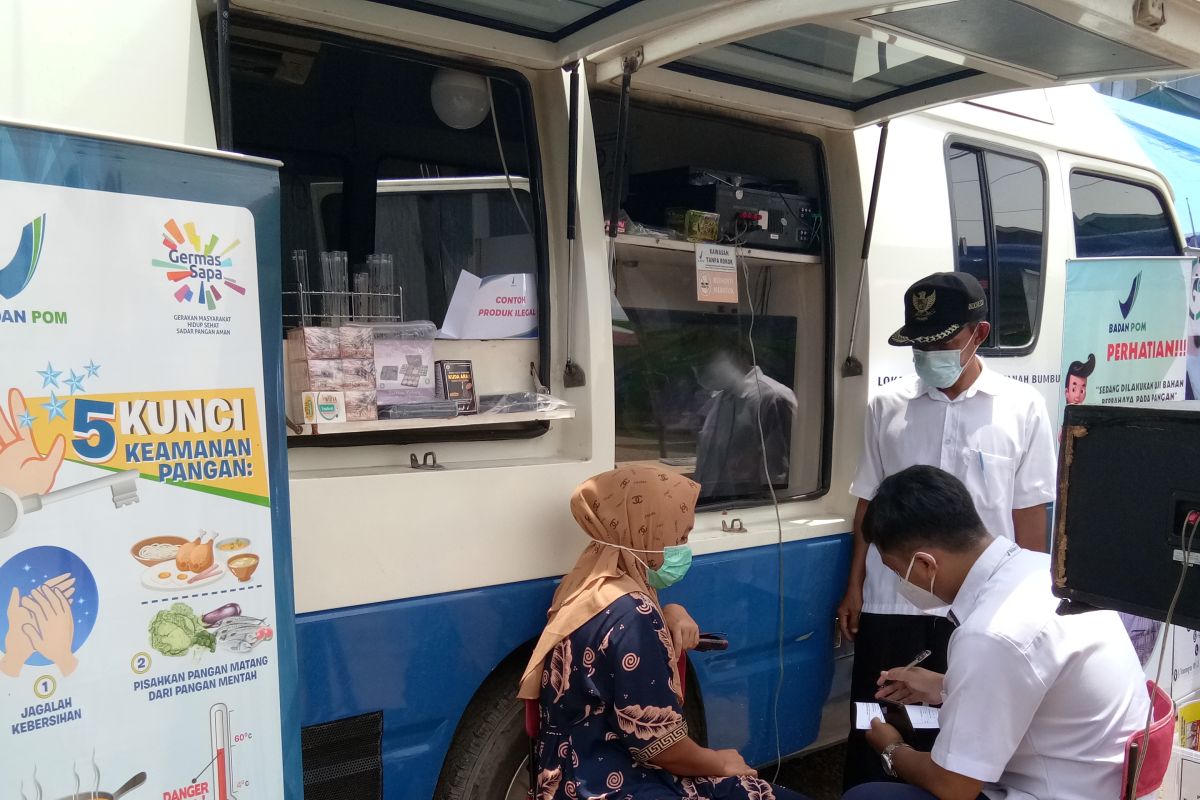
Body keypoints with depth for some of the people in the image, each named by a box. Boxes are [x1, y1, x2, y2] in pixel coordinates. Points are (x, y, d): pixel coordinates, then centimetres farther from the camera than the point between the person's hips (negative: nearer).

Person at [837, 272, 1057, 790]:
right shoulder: (887, 407, 2)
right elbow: (869, 504, 8)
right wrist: (854, 587, 7)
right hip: (890, 601, 2)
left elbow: (1030, 514, 0)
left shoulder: (1022, 408, -2)